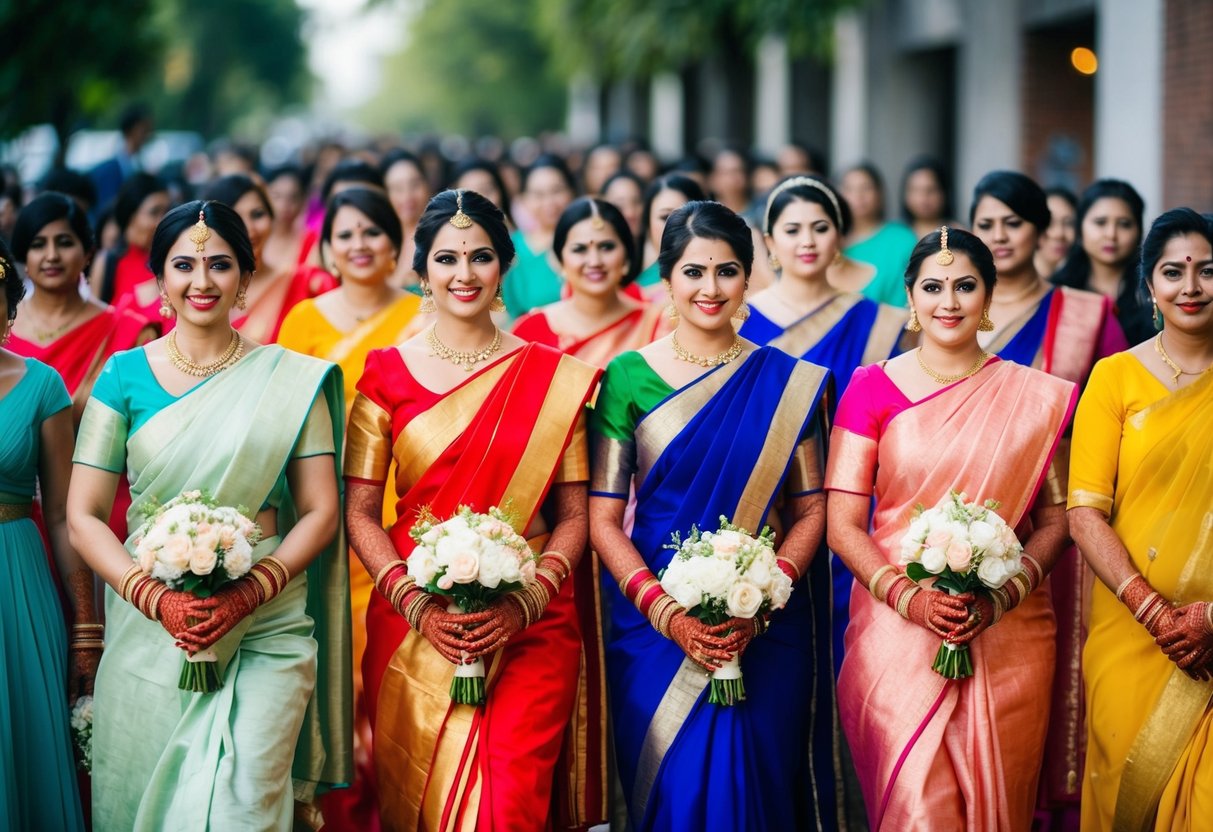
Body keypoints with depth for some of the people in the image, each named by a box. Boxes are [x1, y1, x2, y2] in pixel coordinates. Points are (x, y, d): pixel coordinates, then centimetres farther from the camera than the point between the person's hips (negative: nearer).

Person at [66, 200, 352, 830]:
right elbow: (83, 517, 1)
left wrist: (247, 595, -13)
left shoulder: (288, 379, 4)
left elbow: (321, 511, 3)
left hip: (266, 628, -1)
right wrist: (158, 600, -14)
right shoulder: (125, 375, 4)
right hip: (148, 630, 1)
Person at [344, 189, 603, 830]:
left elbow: (573, 515, 4)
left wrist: (524, 604, -12)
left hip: (530, 629, -1)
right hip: (411, 629, 1)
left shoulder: (553, 378, 4)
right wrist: (417, 605, -12)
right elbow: (359, 511, 2)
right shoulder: (388, 372, 4)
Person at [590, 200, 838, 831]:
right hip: (653, 628, 0)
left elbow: (810, 510, 4)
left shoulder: (787, 383, 3)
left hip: (766, 632, 1)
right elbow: (602, 517, -2)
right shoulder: (629, 377, 0)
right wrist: (665, 612, -14)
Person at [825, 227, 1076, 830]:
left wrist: (1000, 597, -11)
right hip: (896, 632, -1)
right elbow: (841, 524, -1)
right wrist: (910, 598, -15)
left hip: (1009, 638, 2)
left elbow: (1056, 520, 6)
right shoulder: (872, 389, 2)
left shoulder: (1036, 397, 6)